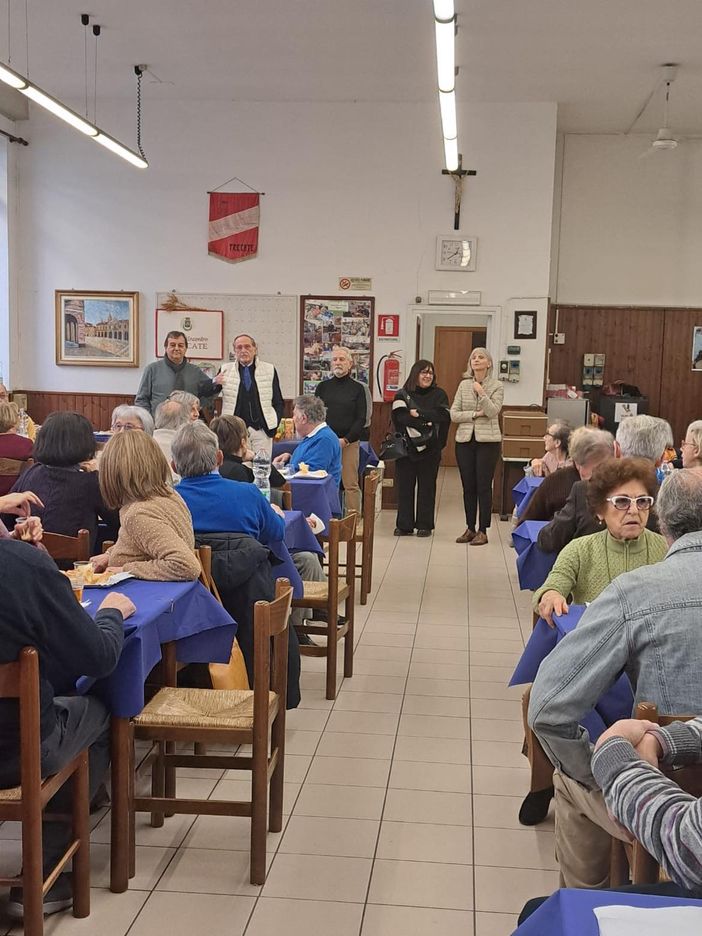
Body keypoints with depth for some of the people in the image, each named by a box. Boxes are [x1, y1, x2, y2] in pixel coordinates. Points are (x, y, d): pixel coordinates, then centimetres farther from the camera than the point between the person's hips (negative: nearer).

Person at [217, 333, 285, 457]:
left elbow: (279, 403, 11)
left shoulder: (269, 370, 7)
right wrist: (215, 382, -14)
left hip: (262, 430, 0)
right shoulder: (226, 370, 7)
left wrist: (275, 424, -1)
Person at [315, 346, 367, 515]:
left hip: (349, 442, -2)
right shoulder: (323, 387, 11)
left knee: (351, 484, -3)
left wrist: (346, 440, -9)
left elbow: (361, 419, 1)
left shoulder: (357, 388, 5)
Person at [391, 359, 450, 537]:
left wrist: (418, 414, -12)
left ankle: (425, 525, 12)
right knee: (404, 486, 2)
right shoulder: (402, 394, 4)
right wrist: (426, 424, -17)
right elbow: (401, 417, -11)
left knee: (427, 487, 5)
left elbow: (443, 416, -9)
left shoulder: (439, 395, 7)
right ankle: (404, 525, 9)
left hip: (430, 449, 0)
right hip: (406, 447, 0)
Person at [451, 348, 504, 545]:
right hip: (465, 440, 3)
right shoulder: (464, 385, 7)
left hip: (487, 440, -3)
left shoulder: (497, 386, -1)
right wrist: (475, 414, -9)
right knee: (468, 486, 7)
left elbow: (493, 412, -13)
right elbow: (453, 414, 2)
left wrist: (481, 393, -20)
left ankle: (482, 531, 5)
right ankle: (470, 528, 16)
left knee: (484, 486, -2)